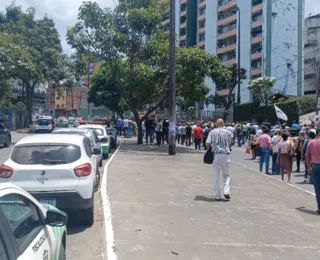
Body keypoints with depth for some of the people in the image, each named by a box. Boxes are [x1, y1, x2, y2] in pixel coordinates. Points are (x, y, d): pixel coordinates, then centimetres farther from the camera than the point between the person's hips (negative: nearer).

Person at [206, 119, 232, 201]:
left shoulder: (213, 132, 0)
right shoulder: (228, 132, 4)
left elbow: (207, 143, -3)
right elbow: (230, 143, 6)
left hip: (216, 154, -1)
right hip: (226, 154, 1)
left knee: (216, 176, 8)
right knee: (226, 175, 16)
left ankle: (218, 196, 9)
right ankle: (226, 191, -2)